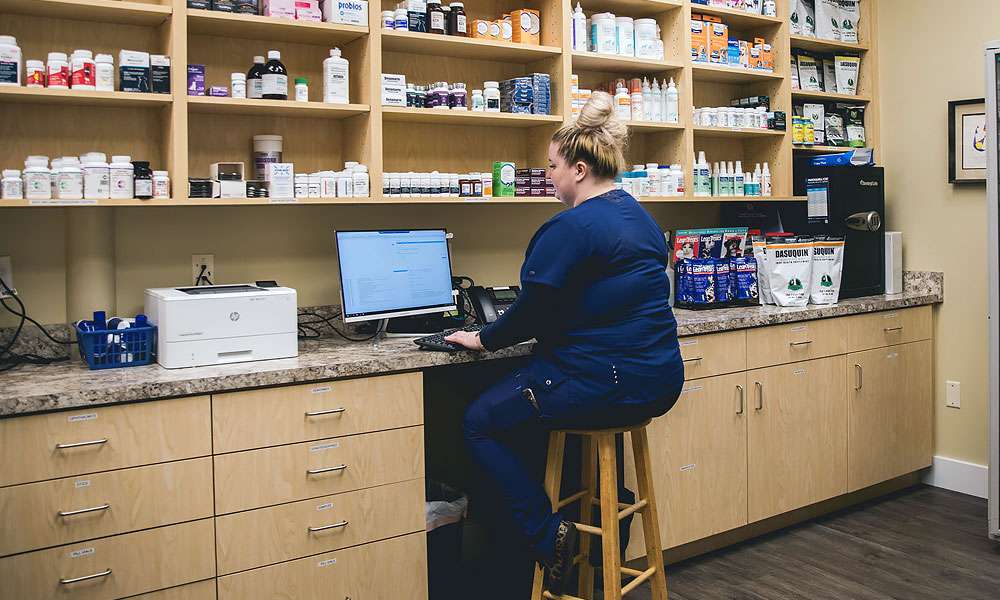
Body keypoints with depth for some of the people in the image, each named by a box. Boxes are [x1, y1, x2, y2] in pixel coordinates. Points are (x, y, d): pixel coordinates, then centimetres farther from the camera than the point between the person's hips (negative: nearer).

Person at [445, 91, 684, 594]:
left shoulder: (571, 227, -17)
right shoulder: (640, 217, 12)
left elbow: (533, 313, -14)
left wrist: (483, 339, 4)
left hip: (608, 386, -9)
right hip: (658, 382, 9)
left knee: (479, 422, 6)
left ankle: (548, 535, 3)